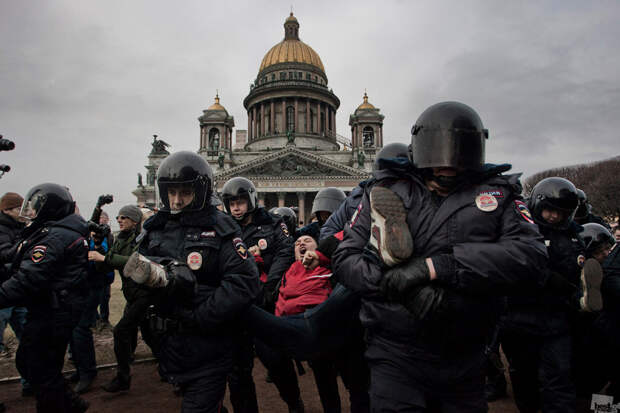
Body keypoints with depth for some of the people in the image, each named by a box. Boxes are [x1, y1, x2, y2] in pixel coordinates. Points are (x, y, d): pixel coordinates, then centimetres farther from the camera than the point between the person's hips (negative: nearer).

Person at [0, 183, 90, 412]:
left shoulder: (54, 237, -19)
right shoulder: (70, 232, 13)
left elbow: (28, 279, -26)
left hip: (52, 314, -10)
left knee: (41, 370, 4)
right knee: (27, 362, 21)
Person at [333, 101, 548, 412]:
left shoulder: (498, 194, 3)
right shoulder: (388, 192, 0)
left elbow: (530, 255, -14)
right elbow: (345, 258, -5)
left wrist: (435, 266, -23)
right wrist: (405, 288, -22)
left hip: (464, 361, 2)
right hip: (395, 355, -2)